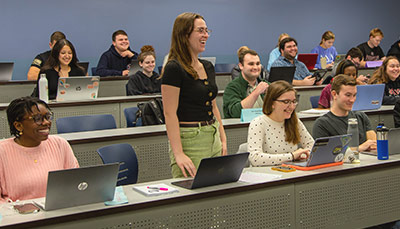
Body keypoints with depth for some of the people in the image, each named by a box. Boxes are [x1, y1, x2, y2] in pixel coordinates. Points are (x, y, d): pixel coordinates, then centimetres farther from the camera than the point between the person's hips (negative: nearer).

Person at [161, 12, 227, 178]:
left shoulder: (208, 67, 12)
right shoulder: (174, 68, -13)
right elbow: (170, 114, -17)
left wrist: (223, 139, 14)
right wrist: (179, 154, -24)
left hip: (213, 139, 8)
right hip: (189, 140, -8)